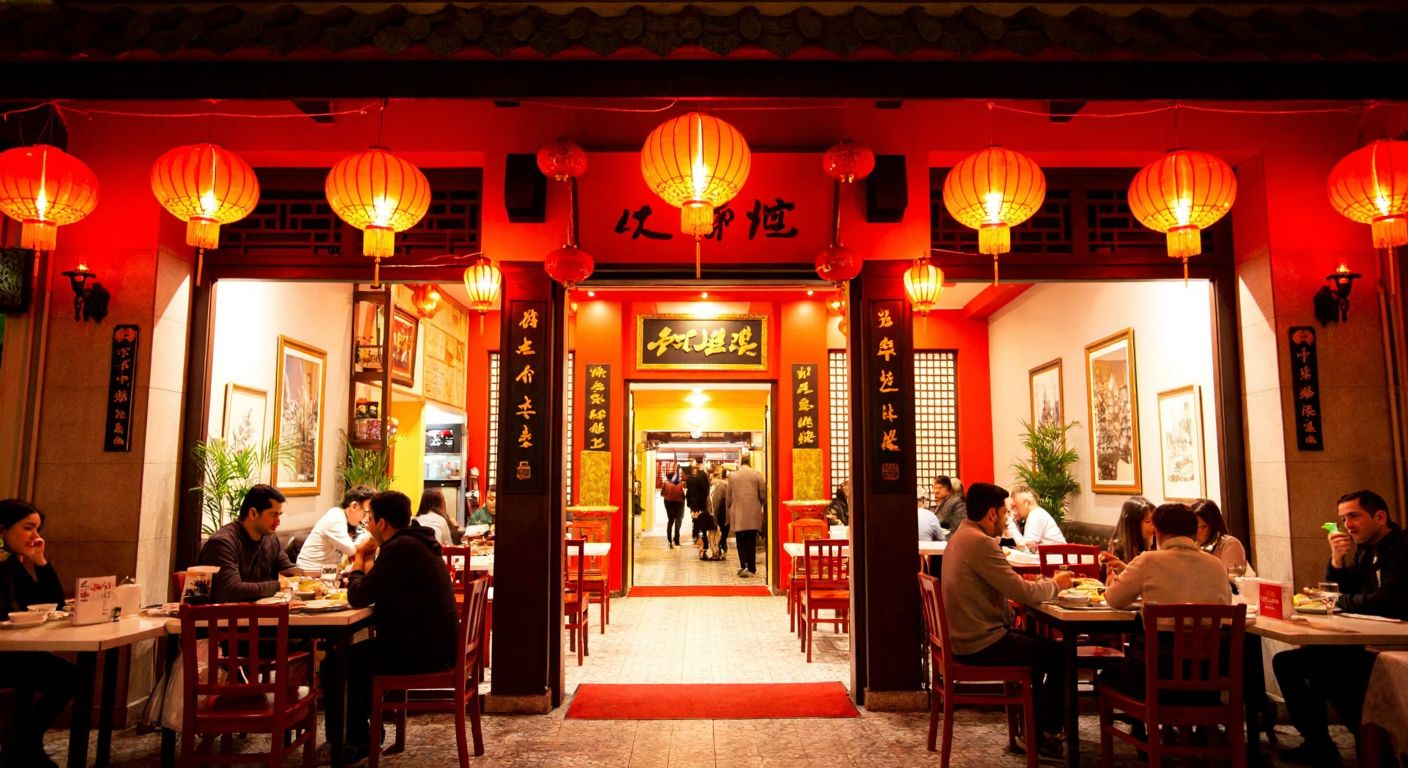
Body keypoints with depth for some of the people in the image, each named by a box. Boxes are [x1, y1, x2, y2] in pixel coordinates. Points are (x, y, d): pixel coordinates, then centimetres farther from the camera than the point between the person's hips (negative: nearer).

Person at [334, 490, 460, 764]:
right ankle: (365, 730, 35)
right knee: (356, 654, 25)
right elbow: (373, 592, 19)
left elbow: (358, 598, -16)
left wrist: (359, 560, -2)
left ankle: (354, 741, 17)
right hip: (433, 642, 10)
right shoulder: (415, 542, 13)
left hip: (422, 650, -10)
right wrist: (368, 561, 10)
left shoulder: (399, 549, -20)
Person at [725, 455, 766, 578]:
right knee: (751, 541, 7)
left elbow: (728, 496, 6)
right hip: (753, 513, 1)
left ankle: (743, 566, -10)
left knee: (741, 541, 4)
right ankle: (752, 569, 9)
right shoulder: (756, 474, 0)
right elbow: (763, 494, 3)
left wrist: (729, 508, 20)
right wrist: (760, 505, 21)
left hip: (738, 513, 0)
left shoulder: (732, 475, 2)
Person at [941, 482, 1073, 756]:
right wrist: (1055, 584, -3)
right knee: (1059, 655, 2)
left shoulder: (961, 536, 11)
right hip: (981, 644, -10)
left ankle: (1032, 722, 33)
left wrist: (1046, 583, 7)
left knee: (1040, 644, 24)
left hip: (969, 636, 10)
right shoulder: (979, 542, -23)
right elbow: (1021, 591, -21)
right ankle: (1044, 734, 17)